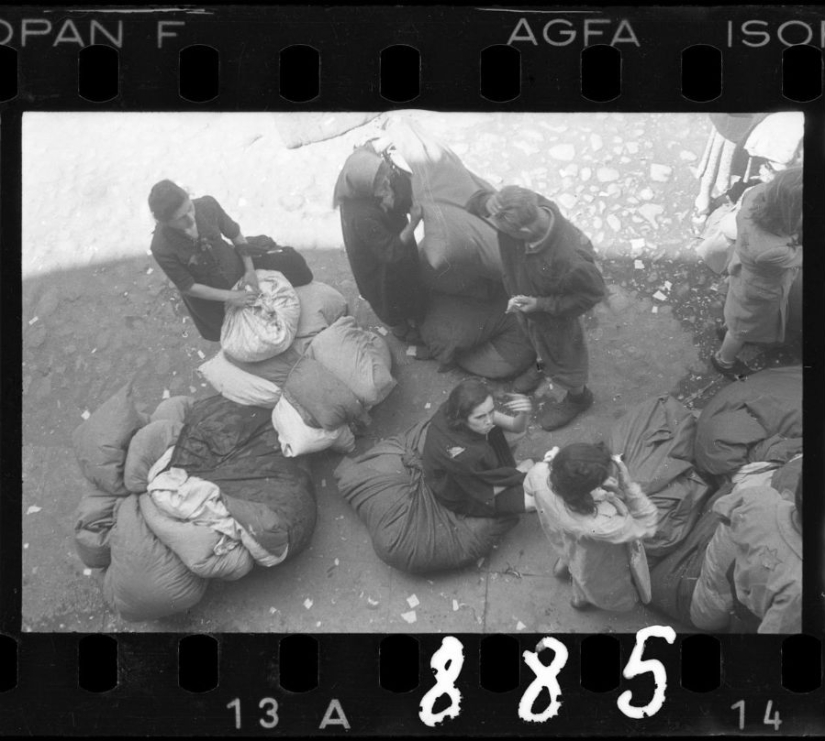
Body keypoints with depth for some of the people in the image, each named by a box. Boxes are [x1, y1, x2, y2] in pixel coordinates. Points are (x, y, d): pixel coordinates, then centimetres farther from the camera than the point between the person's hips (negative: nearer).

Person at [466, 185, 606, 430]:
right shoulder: (527, 205, -32)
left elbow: (592, 293, -27)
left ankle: (578, 396, 57)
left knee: (560, 353, 25)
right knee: (535, 338, 36)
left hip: (555, 317, -5)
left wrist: (541, 304, -27)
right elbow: (482, 200, -11)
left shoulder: (569, 259, -48)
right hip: (525, 299, 5)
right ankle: (542, 365, 71)